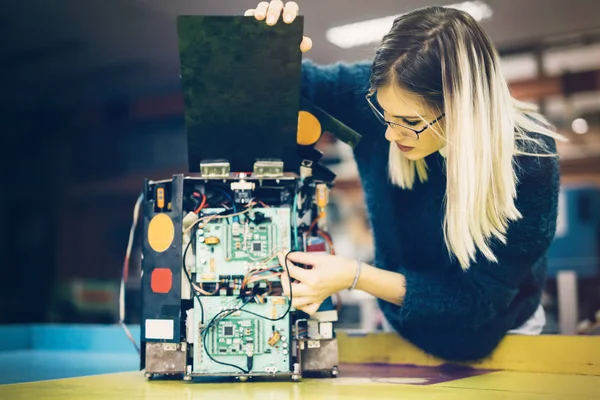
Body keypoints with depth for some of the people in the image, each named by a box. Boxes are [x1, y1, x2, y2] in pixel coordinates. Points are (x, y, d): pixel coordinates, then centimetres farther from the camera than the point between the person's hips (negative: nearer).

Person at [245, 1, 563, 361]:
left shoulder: (529, 161, -28)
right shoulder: (376, 93, -22)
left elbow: (479, 299, -23)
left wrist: (354, 277, -33)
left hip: (489, 336, -3)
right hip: (402, 324, 3)